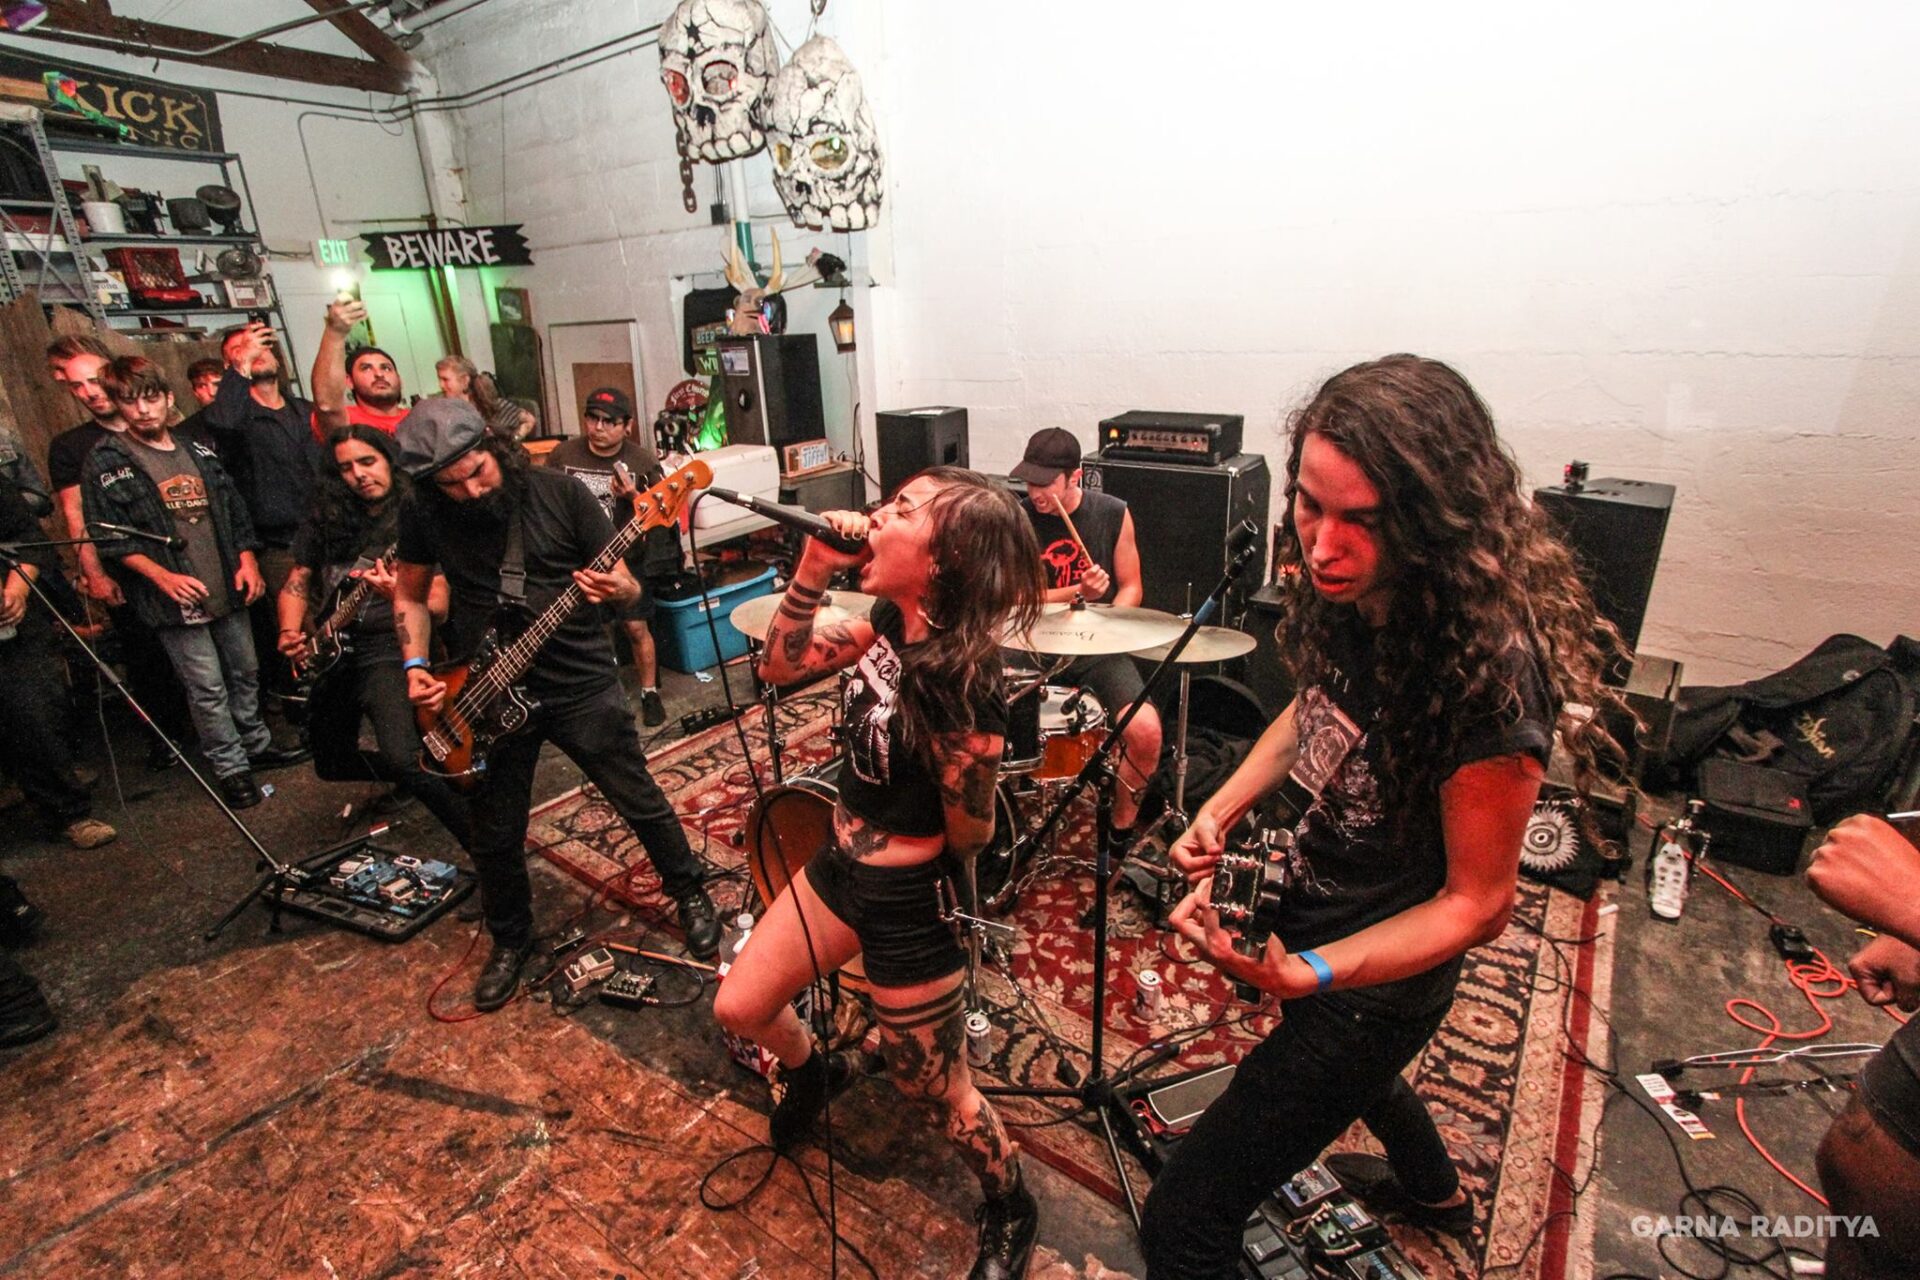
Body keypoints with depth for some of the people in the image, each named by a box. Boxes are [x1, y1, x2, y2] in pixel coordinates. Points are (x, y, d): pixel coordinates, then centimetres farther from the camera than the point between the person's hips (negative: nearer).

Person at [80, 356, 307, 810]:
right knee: (207, 687, -1)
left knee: (245, 671, 14)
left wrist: (247, 561, 1)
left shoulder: (199, 450, 10)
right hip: (175, 598, -4)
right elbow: (110, 537, -8)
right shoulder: (106, 462, -4)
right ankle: (230, 767, 10)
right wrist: (163, 577, -20)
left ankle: (256, 744, 30)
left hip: (228, 588, 5)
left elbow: (234, 509, 12)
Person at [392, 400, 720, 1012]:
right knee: (494, 836, 14)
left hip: (581, 685, -2)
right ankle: (510, 939, 41)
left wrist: (616, 589, -30)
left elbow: (626, 584, -6)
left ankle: (690, 893, 33)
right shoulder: (422, 513, -3)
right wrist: (415, 667, -3)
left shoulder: (560, 492, -10)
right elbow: (410, 594, 12)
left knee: (642, 803, 7)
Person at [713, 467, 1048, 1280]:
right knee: (739, 1009, 22)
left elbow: (971, 835, -20)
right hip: (838, 868, 7)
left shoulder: (960, 681, -30)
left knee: (935, 1089, 15)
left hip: (911, 904, -7)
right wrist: (813, 569, -11)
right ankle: (812, 1072, 56)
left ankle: (1012, 1215, 46)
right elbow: (779, 666, -1)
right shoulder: (887, 624, -9)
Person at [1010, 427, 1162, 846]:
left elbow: (1131, 587, 5)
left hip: (1098, 649, 0)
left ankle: (1121, 829, 6)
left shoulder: (1113, 514, -2)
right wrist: (1079, 592, -18)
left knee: (1146, 730, -24)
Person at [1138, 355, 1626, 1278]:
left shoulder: (1485, 673, -34)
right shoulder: (1351, 596, -13)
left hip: (1376, 983, -8)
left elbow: (1475, 902, -22)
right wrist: (1222, 808, -8)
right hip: (1305, 907, 8)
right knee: (1351, 1062, 39)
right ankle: (1434, 1194, 71)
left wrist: (1301, 975, -36)